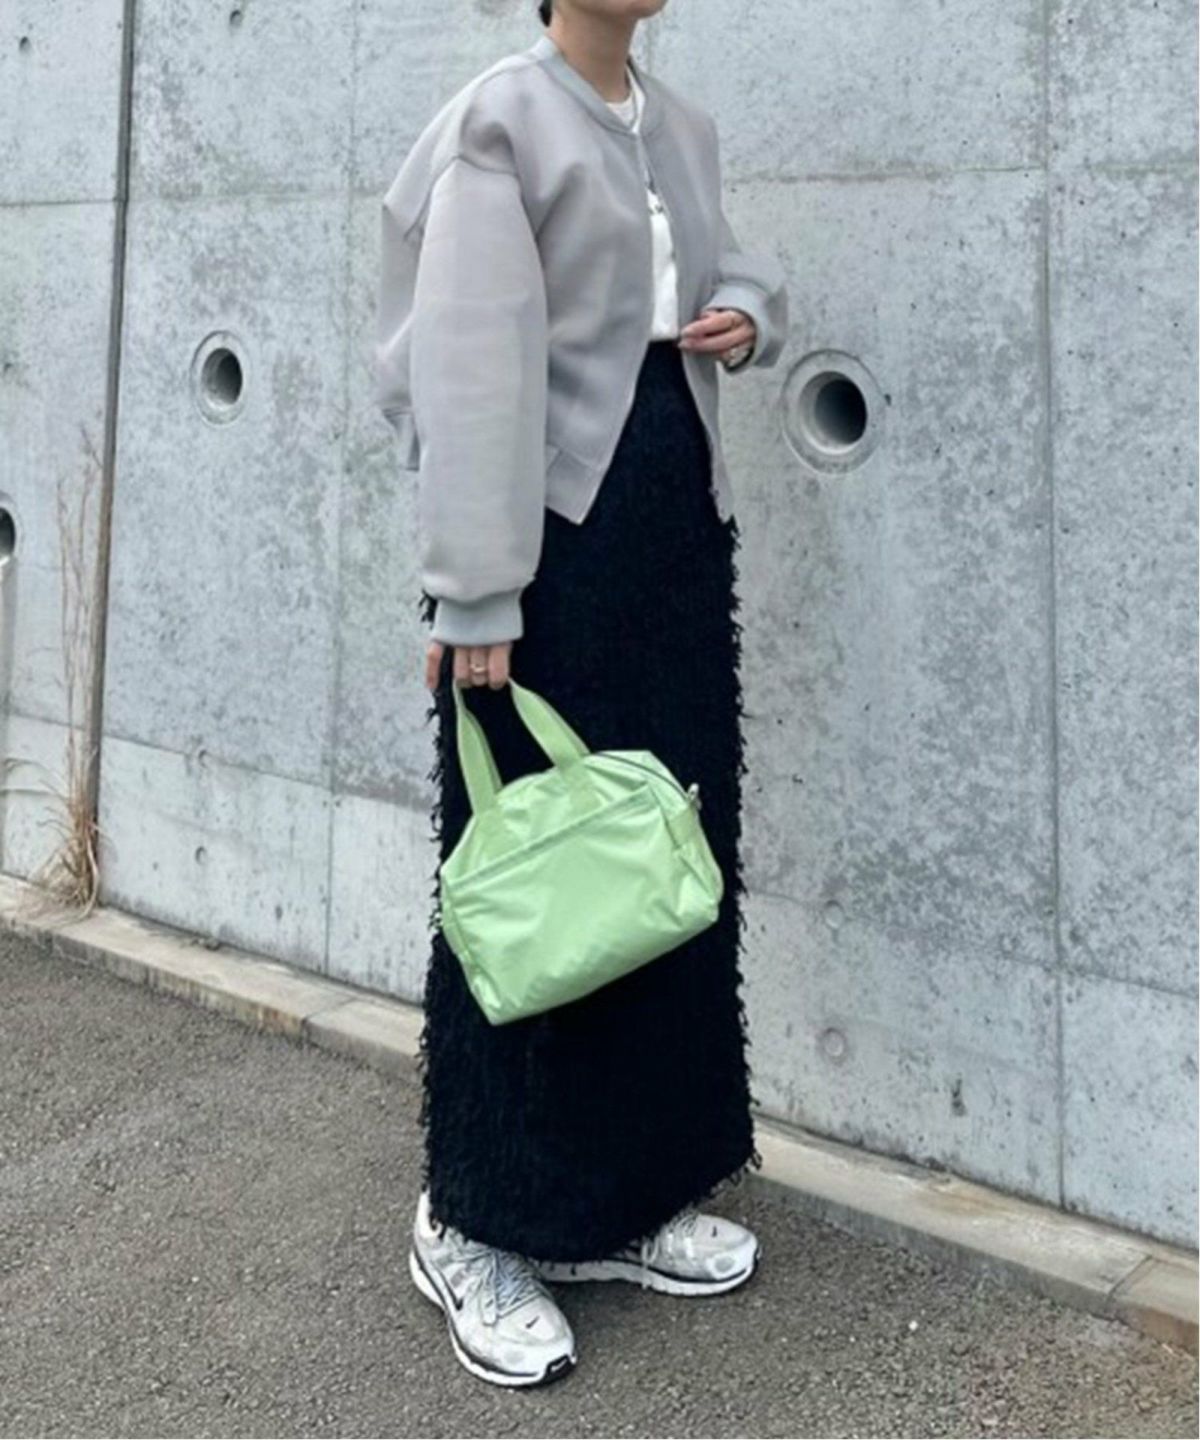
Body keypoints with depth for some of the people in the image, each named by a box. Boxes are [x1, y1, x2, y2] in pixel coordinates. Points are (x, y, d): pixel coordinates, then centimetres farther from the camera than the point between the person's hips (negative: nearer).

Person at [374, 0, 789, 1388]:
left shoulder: (684, 127, 14)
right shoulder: (500, 117, -7)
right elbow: (469, 365, -15)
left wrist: (747, 310, 2)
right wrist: (474, 598, -20)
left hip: (680, 519, 7)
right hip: (554, 530, -7)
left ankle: (644, 1190, 23)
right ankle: (476, 1222, 12)